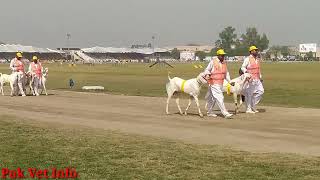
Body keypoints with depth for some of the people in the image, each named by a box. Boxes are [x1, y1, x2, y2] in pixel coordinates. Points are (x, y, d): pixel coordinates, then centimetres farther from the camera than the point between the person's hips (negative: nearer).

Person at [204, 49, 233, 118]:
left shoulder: (224, 63, 12)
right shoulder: (213, 62, -6)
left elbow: (226, 73, 21)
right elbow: (207, 70, 2)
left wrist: (229, 81, 13)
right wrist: (207, 74, -19)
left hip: (221, 83, 7)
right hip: (214, 83, -7)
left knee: (213, 98, 16)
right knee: (219, 98, -13)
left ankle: (210, 112, 27)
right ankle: (225, 113, -17)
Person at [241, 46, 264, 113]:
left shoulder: (257, 59, 15)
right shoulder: (248, 59, -9)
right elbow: (243, 67, -9)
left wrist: (260, 77, 18)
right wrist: (246, 71, -29)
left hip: (257, 79, 8)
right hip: (250, 79, -8)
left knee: (261, 91, 2)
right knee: (249, 94, -3)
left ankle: (253, 105, 14)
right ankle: (248, 109, 6)